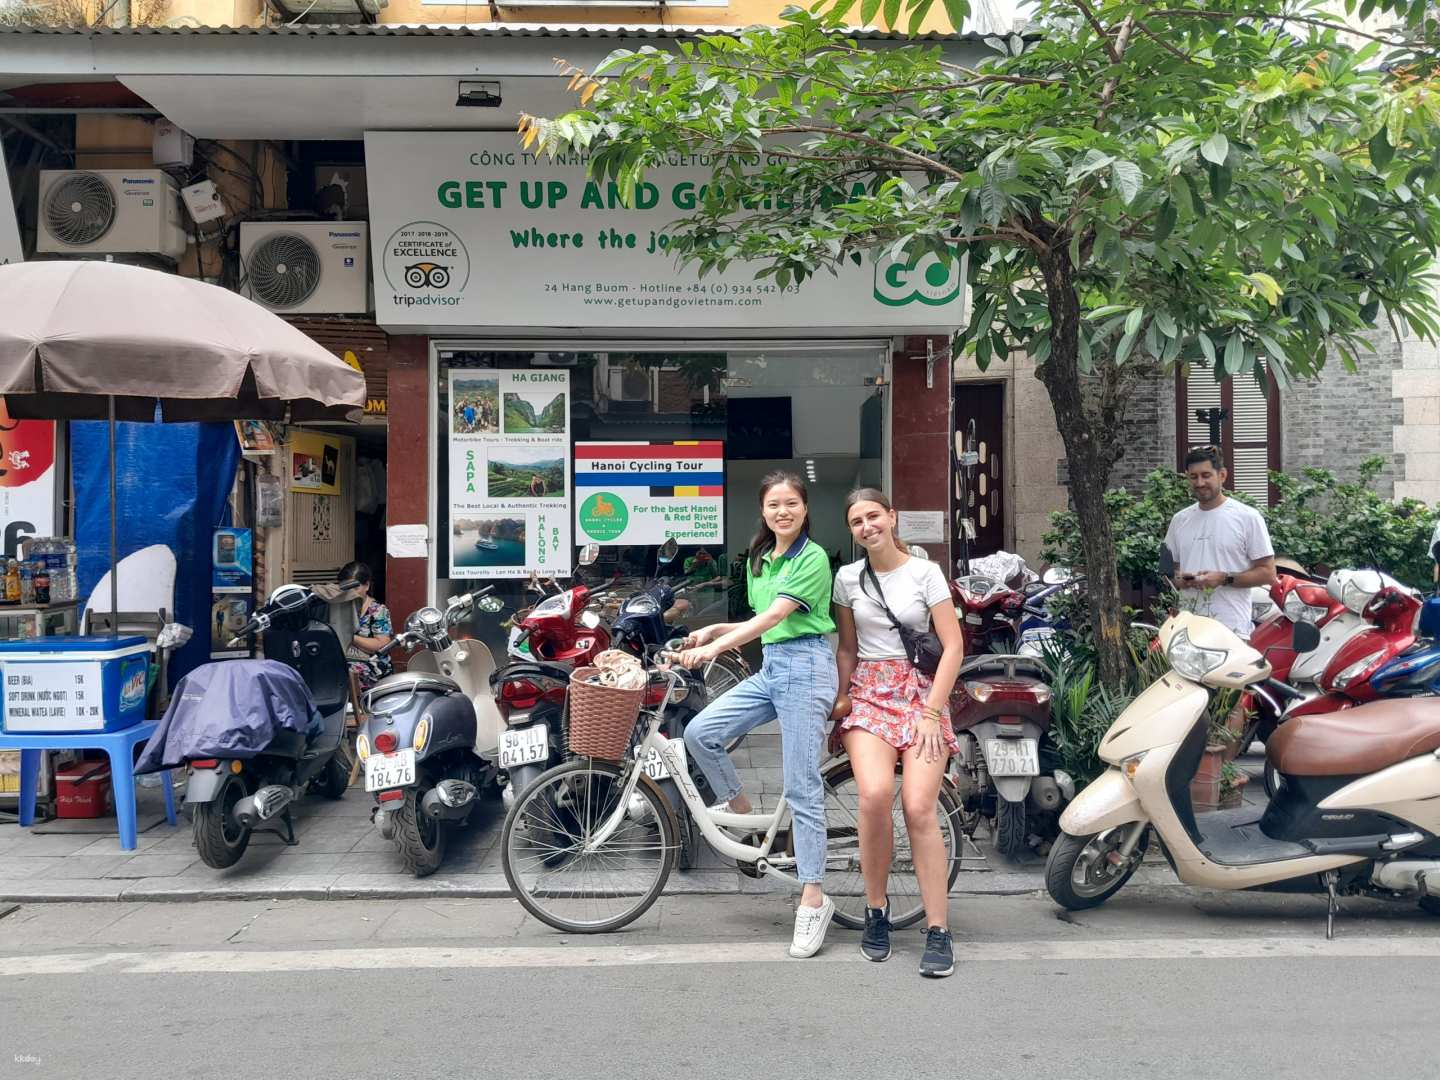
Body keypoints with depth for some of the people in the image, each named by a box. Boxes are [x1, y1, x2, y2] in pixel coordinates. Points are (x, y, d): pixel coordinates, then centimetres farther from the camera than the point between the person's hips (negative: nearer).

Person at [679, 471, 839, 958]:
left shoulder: (813, 558, -9)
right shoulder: (758, 559, 15)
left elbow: (775, 616, -19)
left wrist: (714, 648, -26)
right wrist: (714, 630, 7)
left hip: (805, 667, -7)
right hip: (769, 665, 7)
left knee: (802, 789, -6)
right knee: (699, 732, -8)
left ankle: (813, 899, 3)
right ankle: (736, 803, 17)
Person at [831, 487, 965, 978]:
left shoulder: (926, 572, 0)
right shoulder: (848, 578, 8)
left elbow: (953, 647, -3)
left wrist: (932, 712, -9)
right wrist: (842, 697, 3)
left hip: (921, 692, -1)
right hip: (868, 693, 1)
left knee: (919, 809, -17)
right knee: (875, 795, -23)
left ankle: (939, 932, -5)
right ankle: (876, 911, -2)